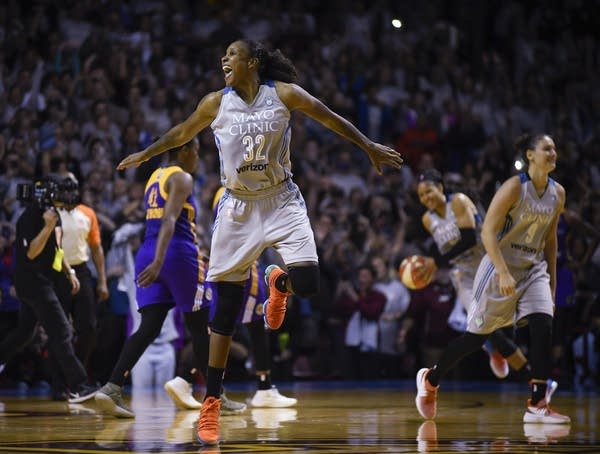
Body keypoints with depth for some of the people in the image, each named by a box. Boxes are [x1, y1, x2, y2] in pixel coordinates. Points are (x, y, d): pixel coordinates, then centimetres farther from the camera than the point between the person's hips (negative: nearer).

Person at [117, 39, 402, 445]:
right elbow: (183, 133, 15)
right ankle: (212, 403, 5)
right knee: (226, 308, -2)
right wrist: (145, 155, 25)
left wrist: (370, 148, 5)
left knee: (307, 284, -21)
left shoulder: (284, 93, -8)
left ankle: (279, 282, 20)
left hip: (282, 201, -1)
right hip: (238, 207, 1)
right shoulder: (216, 104, -3)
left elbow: (330, 119, 2)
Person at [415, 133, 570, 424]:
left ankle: (538, 405, -13)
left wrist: (552, 281, 15)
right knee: (477, 335, 3)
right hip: (501, 268, -5)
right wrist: (504, 272, -27)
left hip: (534, 269, 5)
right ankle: (430, 379, 26)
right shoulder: (514, 187, -15)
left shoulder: (557, 193, 4)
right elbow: (488, 231, -19)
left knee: (543, 327, -15)